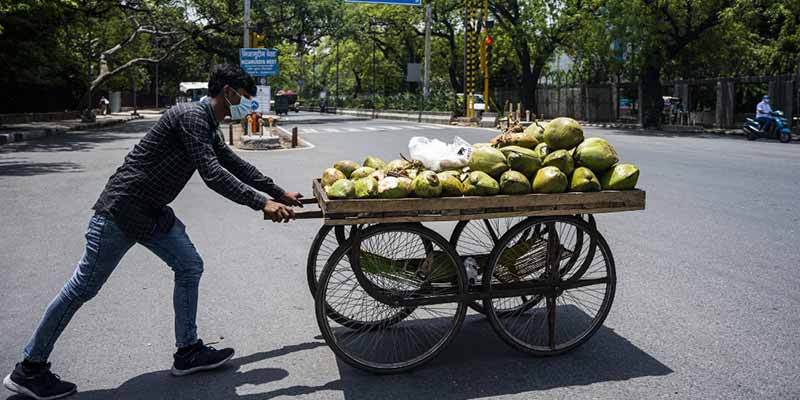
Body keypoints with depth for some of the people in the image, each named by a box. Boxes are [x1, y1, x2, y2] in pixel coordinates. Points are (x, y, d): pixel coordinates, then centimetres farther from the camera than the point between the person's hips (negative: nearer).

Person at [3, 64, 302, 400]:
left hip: (153, 212, 10)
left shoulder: (210, 129, 11)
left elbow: (236, 165, 21)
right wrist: (262, 204, -25)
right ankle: (29, 369, 15)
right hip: (122, 209, -10)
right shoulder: (191, 116, -19)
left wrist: (280, 193, 22)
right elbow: (212, 174, -26)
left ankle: (188, 351, 15)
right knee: (83, 287, 0)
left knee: (190, 266, 6)